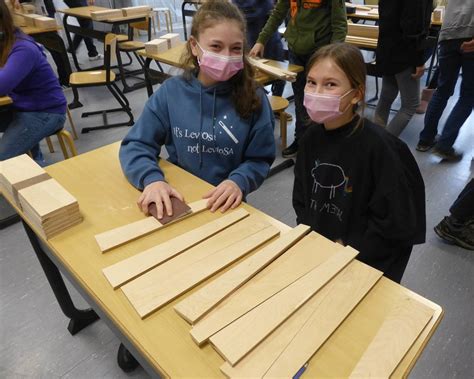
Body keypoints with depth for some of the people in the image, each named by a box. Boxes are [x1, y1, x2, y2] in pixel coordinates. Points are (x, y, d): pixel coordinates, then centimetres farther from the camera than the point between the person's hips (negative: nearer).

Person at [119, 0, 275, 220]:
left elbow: (259, 160, -4)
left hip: (224, 206, 0)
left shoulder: (254, 98, -8)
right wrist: (152, 179, -24)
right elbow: (135, 145, -4)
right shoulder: (171, 91, -6)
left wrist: (239, 182, -24)